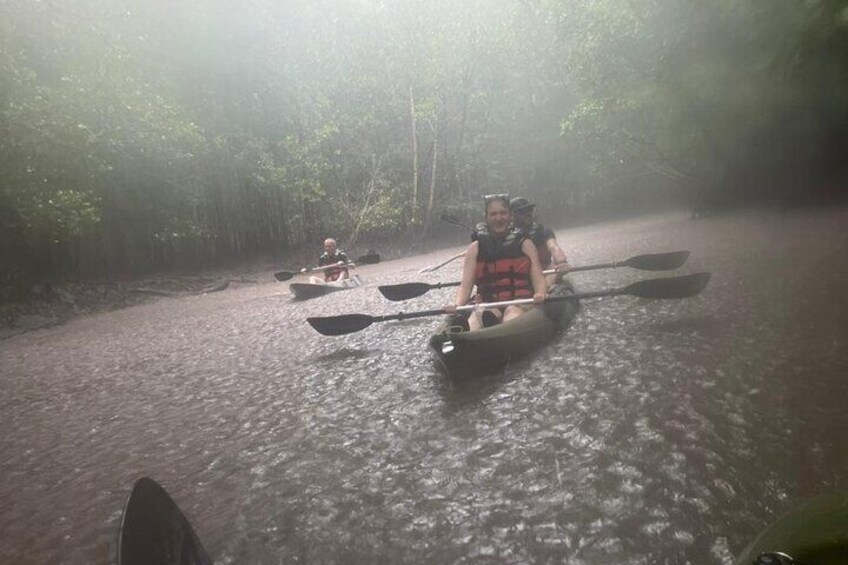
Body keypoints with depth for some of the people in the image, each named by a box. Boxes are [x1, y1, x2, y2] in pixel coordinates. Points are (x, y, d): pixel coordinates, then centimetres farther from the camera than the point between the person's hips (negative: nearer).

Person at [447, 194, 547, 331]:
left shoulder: (525, 244, 14)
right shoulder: (475, 249, 14)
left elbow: (538, 279, 6)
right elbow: (465, 285, 6)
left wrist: (540, 294, -18)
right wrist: (457, 305, -15)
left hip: (520, 301, -1)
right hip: (486, 304, 1)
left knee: (512, 314, -39)